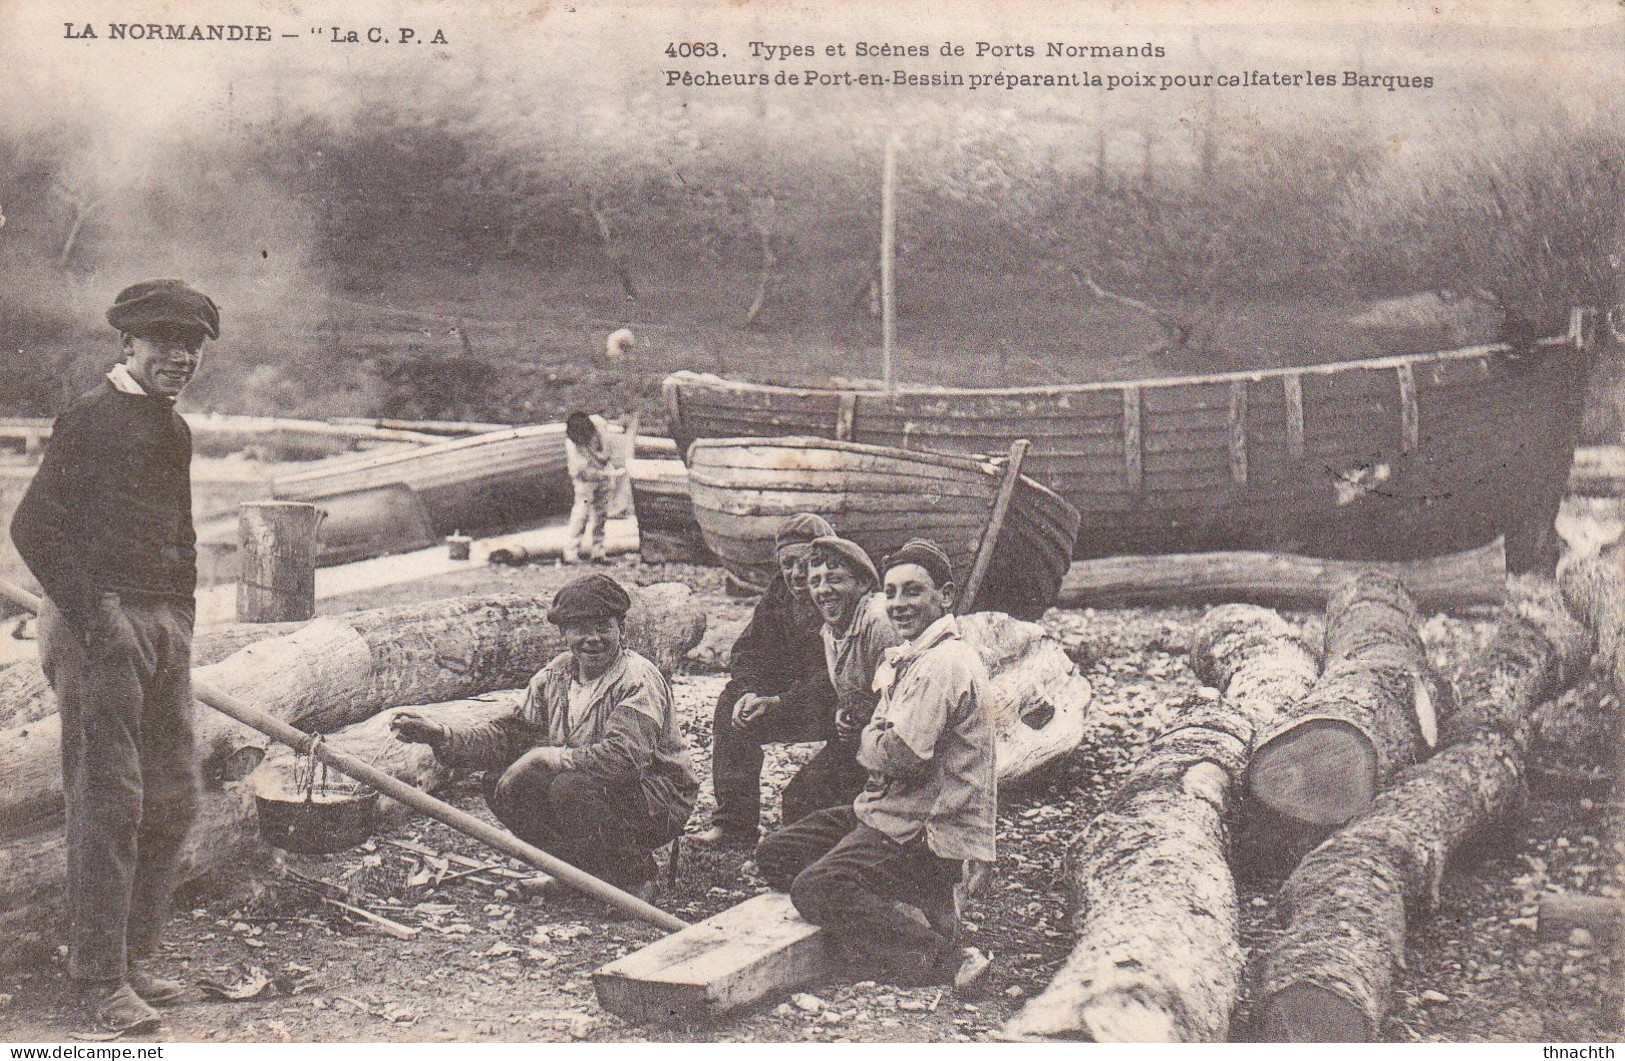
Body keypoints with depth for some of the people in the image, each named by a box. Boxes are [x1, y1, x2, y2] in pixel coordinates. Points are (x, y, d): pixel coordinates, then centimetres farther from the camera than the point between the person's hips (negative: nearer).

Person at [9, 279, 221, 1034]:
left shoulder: (174, 430, 18)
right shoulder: (91, 418, -7)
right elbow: (34, 527, -11)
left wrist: (181, 621, 16)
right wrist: (91, 619, -15)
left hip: (166, 624, 8)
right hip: (103, 617, -8)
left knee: (174, 799, 9)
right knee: (107, 802, -7)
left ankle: (135, 958, 20)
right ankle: (100, 980, 0)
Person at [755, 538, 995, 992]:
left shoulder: (943, 665, -19)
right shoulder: (910, 656, 16)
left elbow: (900, 756, -25)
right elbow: (876, 741, 18)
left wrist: (869, 738, -4)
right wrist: (876, 736, -5)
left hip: (929, 836, -11)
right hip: (888, 811, 11)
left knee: (814, 890, -24)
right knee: (775, 855, 8)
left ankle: (944, 959, -17)